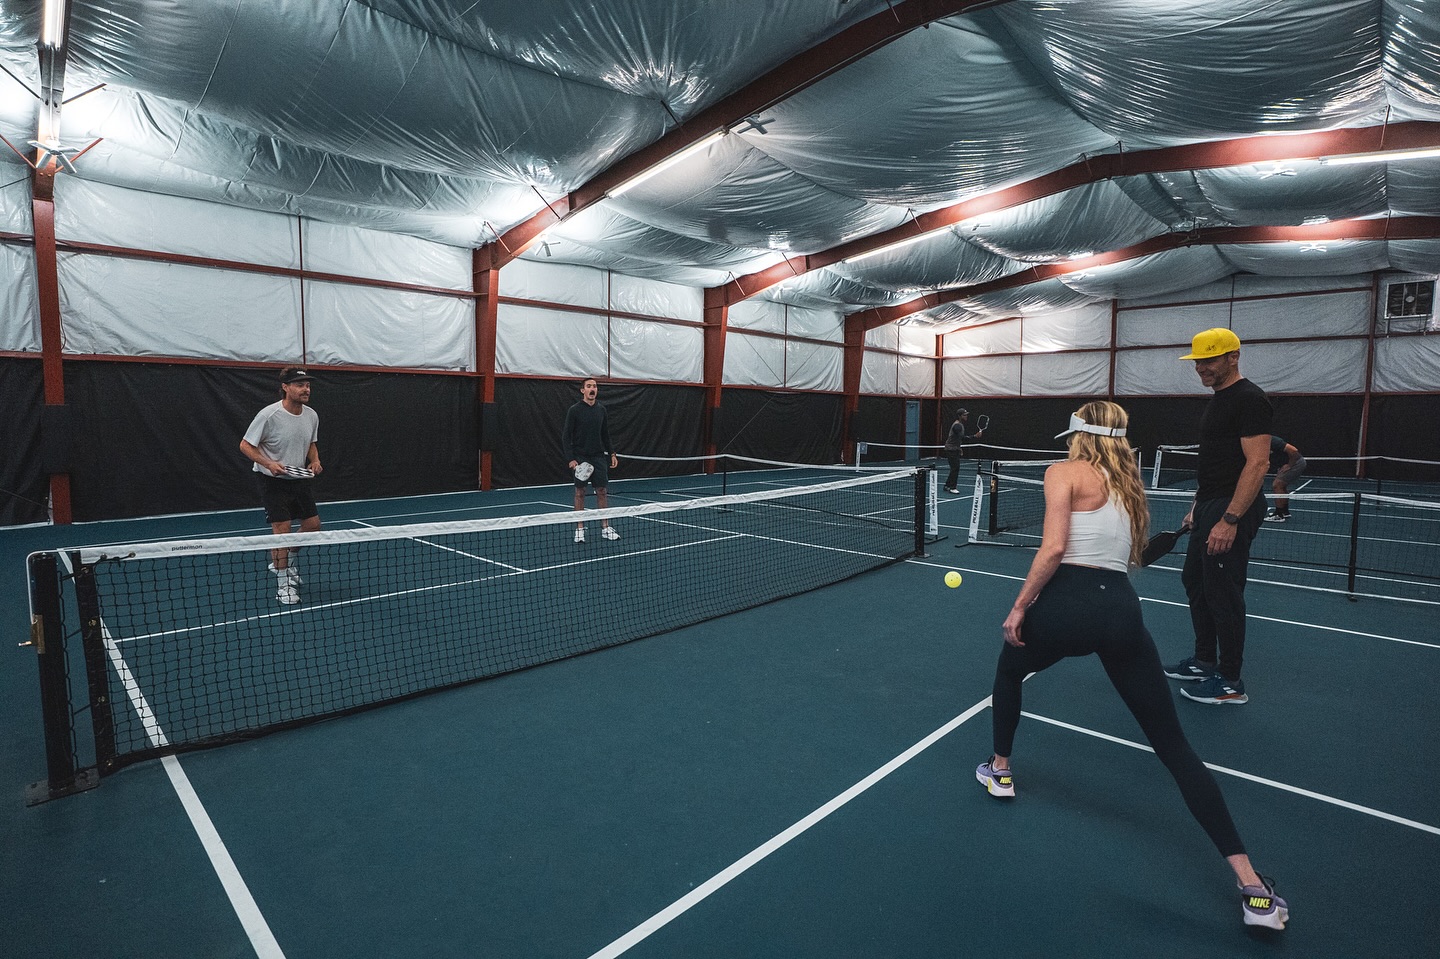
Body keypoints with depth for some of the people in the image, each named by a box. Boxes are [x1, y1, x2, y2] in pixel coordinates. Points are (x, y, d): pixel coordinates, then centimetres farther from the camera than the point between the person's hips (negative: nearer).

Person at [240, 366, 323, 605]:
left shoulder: (311, 415, -1)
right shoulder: (269, 415, -19)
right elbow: (245, 445, -12)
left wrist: (315, 461, -4)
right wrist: (268, 463, -27)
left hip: (299, 478, 6)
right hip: (272, 479, -6)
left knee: (313, 524, 8)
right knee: (283, 527, -10)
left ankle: (286, 560, 34)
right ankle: (283, 583, 2)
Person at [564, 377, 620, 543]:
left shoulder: (601, 409, 7)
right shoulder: (574, 410, -6)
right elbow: (567, 436, -7)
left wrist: (612, 453, 9)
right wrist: (571, 458, -14)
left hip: (599, 456, 4)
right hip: (580, 458, -4)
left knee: (601, 491, 4)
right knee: (580, 492, 3)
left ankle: (605, 527, 11)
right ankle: (580, 529, 12)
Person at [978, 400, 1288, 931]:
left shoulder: (1065, 472, 0)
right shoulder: (1130, 484, 20)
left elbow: (1053, 548, -13)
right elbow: (1129, 552, 22)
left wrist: (1019, 607, -7)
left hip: (1068, 602, -5)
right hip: (1123, 608, 5)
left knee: (1008, 671, 28)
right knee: (1174, 744, 11)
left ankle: (999, 772, 42)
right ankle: (1253, 888, 9)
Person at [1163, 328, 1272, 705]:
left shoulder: (1249, 399, -15)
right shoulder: (1217, 399, 15)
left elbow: (1257, 463, -23)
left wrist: (1229, 520, -28)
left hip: (1232, 511, -10)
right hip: (1209, 507, 10)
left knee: (1223, 593, -2)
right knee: (1194, 581, 17)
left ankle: (1230, 682, 11)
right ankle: (1205, 662, 32)